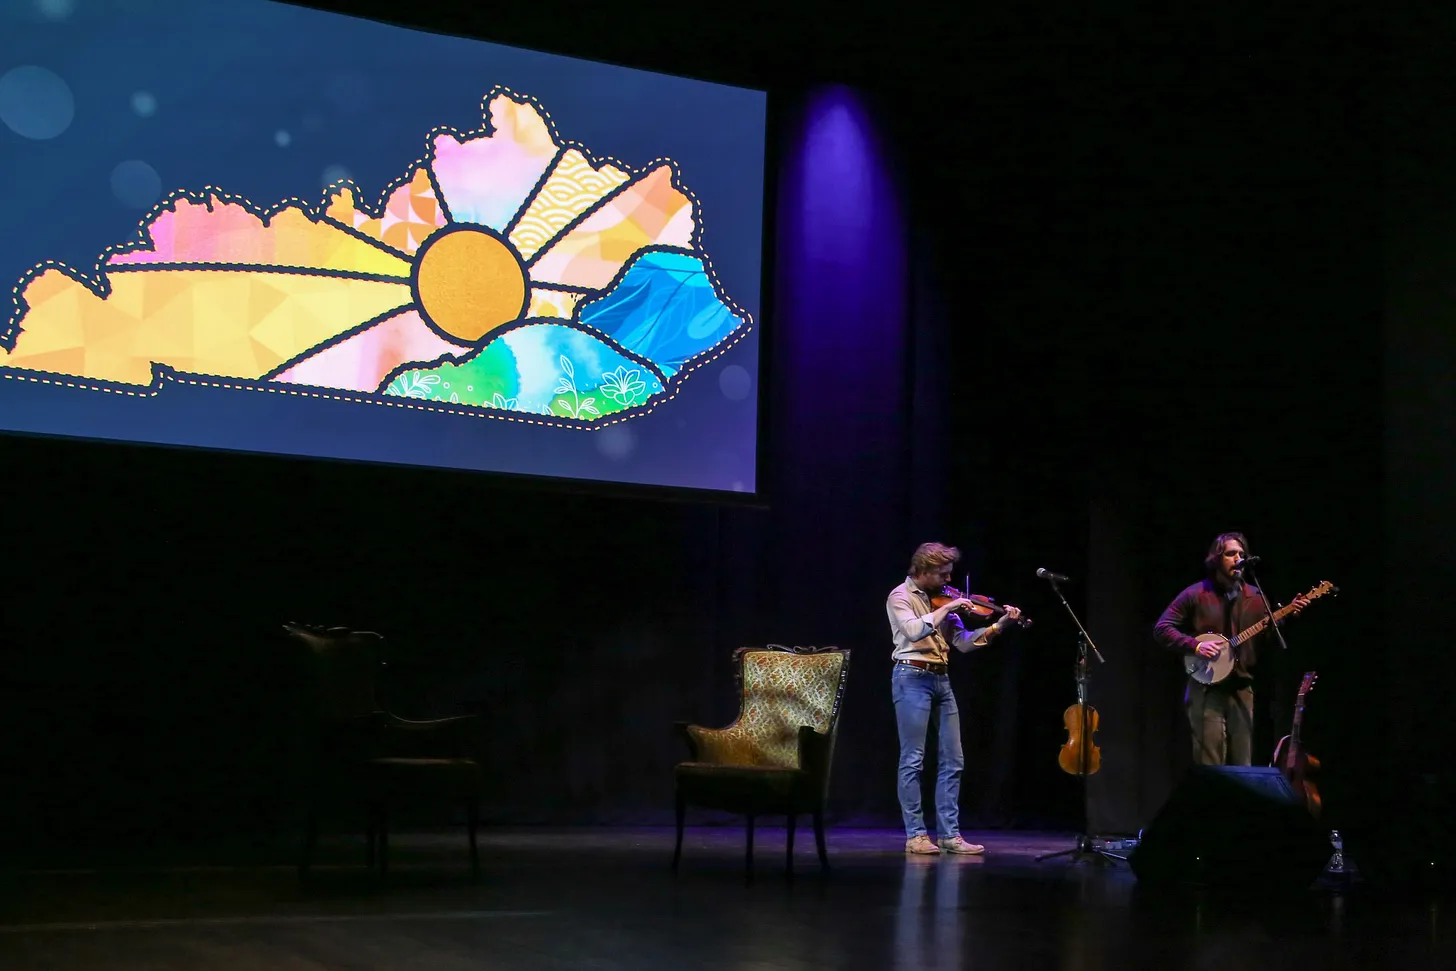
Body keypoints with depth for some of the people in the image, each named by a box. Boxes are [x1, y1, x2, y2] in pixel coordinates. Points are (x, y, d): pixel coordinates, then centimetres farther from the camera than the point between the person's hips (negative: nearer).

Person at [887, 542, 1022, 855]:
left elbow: (962, 642, 11)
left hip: (941, 679, 7)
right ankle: (915, 835, -1)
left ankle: (950, 833, 9)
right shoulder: (900, 597, -4)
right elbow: (915, 630, -24)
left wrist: (998, 626, 2)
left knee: (953, 760, 5)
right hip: (913, 678, -7)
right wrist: (947, 608, -19)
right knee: (913, 759, -5)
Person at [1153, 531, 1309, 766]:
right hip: (1206, 688, -4)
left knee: (1243, 767, 5)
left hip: (1241, 689, 4)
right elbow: (1161, 628, -5)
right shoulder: (1196, 594, -2)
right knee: (1210, 767, -7)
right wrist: (1195, 645, -17)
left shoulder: (1255, 597, 10)